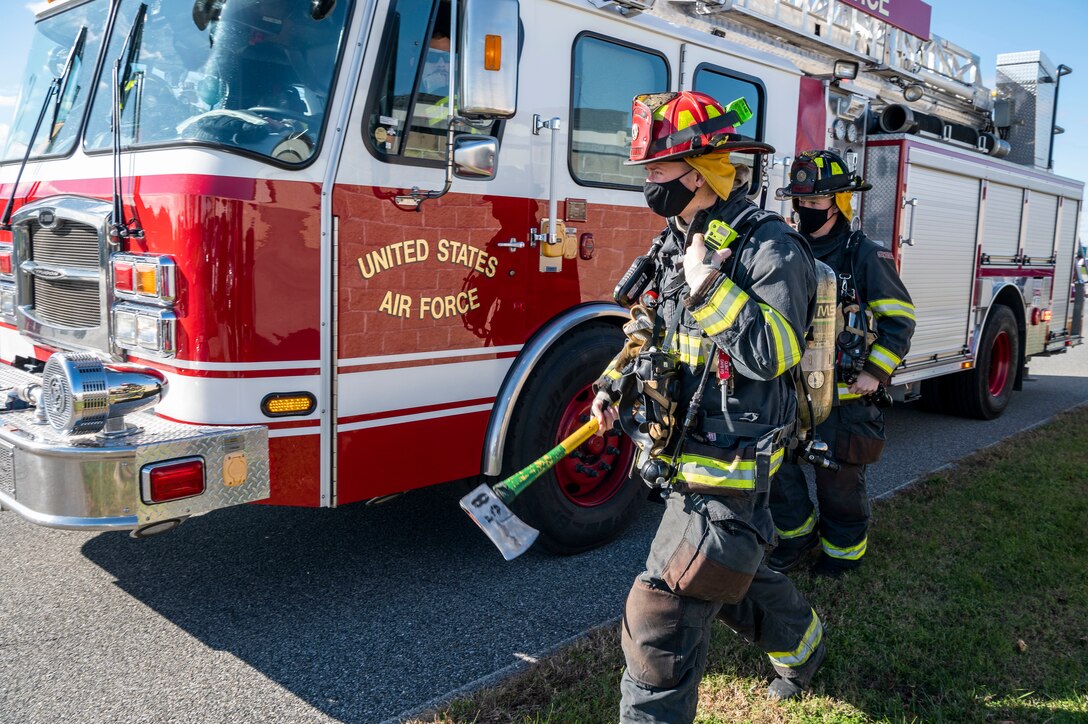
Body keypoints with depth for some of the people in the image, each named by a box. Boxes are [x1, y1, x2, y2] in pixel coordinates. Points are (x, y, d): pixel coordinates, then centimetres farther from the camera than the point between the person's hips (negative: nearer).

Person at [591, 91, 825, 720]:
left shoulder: (769, 248, -16)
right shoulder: (677, 243, 9)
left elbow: (772, 353, -24)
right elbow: (652, 331, 19)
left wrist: (710, 285, -25)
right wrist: (615, 384, 6)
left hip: (729, 464, -9)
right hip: (683, 453, 9)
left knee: (663, 616, -8)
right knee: (732, 573, 27)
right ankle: (802, 642, 54)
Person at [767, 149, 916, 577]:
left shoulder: (866, 256, -7)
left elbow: (899, 319, -7)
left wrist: (876, 373, -12)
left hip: (846, 394, -5)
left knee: (839, 478, 7)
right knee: (776, 465, 7)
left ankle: (845, 547, 29)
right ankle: (798, 533, 29)